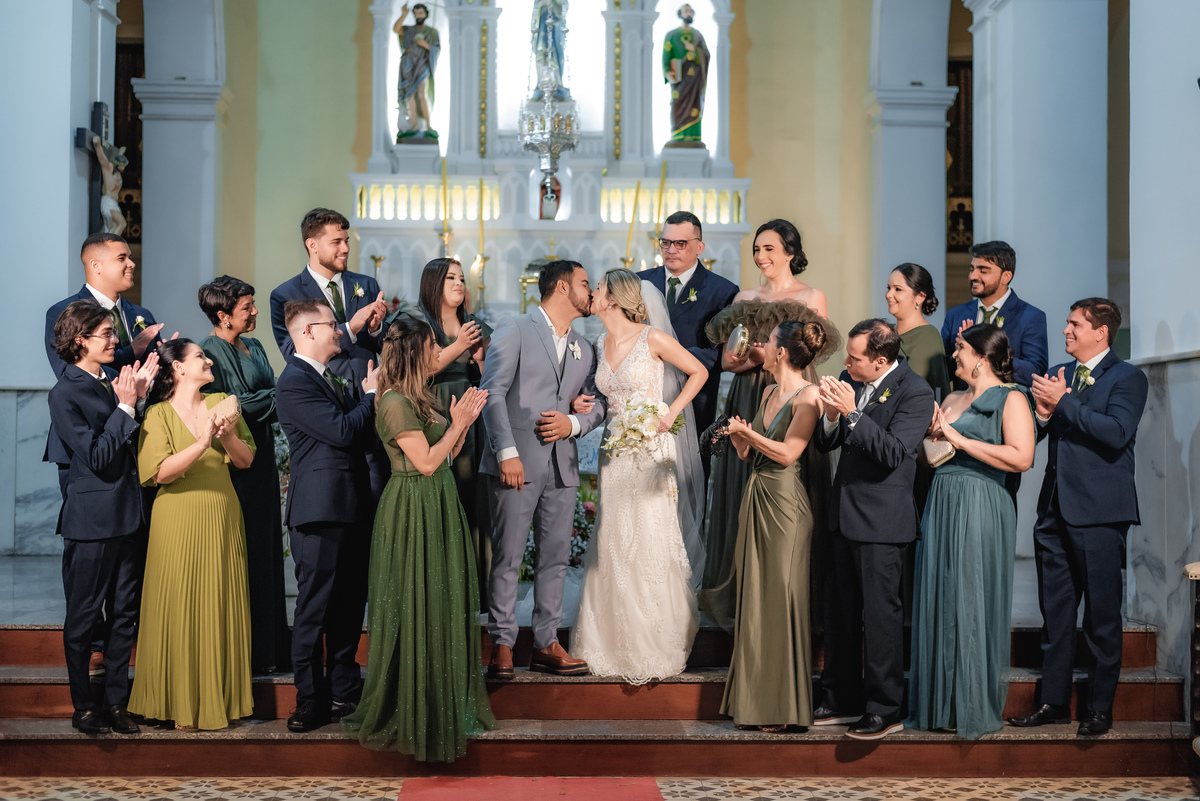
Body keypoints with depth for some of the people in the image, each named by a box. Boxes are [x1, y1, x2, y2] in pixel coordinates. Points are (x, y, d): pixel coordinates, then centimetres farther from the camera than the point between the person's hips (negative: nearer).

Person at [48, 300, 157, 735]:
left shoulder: (113, 379, 8)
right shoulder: (65, 394, -13)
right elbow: (97, 457, -18)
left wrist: (141, 396, -1)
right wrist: (125, 406, -18)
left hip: (129, 515, 7)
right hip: (92, 519, -7)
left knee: (125, 614, 12)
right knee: (83, 617, 7)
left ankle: (116, 702, 22)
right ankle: (83, 706, 20)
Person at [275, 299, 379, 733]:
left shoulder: (332, 376, 19)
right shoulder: (294, 382, -12)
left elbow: (360, 426, 21)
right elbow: (341, 431, -19)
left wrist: (371, 394, 5)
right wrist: (371, 396, -4)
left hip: (352, 507, 9)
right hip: (321, 509, -9)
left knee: (349, 606, 12)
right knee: (314, 610, -2)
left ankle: (344, 692, 21)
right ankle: (311, 703, 5)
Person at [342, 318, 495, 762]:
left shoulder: (425, 398, 13)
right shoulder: (396, 402, -16)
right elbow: (426, 462, -19)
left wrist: (463, 422, 2)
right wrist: (458, 424, -10)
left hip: (438, 505, 10)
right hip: (414, 511, -9)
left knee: (442, 601, 14)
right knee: (416, 606, -2)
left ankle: (444, 703, 24)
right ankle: (410, 707, 10)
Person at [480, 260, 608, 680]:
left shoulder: (584, 349, 20)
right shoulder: (514, 330, 0)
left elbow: (598, 403, 19)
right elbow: (492, 393, -8)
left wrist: (574, 423, -3)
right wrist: (507, 452, -16)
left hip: (562, 467, 6)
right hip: (517, 463, -6)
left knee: (556, 557, 7)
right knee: (507, 558, -3)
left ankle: (546, 644, 15)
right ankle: (502, 645, 5)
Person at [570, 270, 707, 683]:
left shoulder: (652, 338, -8)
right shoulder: (601, 345, 10)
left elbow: (699, 372, -2)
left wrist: (672, 411, -10)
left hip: (651, 452, -6)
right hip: (615, 453, 6)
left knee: (651, 545, -2)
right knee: (614, 545, 6)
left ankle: (654, 649, 9)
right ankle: (620, 644, 17)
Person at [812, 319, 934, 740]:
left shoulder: (915, 392, -13)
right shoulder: (850, 381, 7)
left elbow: (893, 453, -22)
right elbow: (825, 444, 9)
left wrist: (852, 413, -28)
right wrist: (832, 417, -12)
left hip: (881, 519, -7)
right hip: (845, 513, 8)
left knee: (880, 614, -1)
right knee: (839, 611, 14)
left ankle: (885, 710, 10)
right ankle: (842, 701, 26)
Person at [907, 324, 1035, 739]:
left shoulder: (1010, 398, -4)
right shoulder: (953, 399, 19)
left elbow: (1021, 457, -18)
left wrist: (960, 440, -14)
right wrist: (932, 436, 1)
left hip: (980, 508, -7)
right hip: (942, 504, 8)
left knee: (973, 606, -4)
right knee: (937, 601, 7)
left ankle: (978, 709, 6)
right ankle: (941, 703, 15)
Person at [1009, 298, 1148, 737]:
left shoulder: (1127, 378, -4)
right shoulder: (1057, 374, 15)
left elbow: (1116, 432, -20)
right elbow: (1030, 434, 15)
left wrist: (1063, 403, -17)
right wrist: (1044, 413, -7)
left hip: (1098, 511, -6)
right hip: (1056, 507, 6)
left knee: (1102, 614, 1)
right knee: (1054, 611, 11)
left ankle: (1100, 708, 12)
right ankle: (1054, 701, 21)